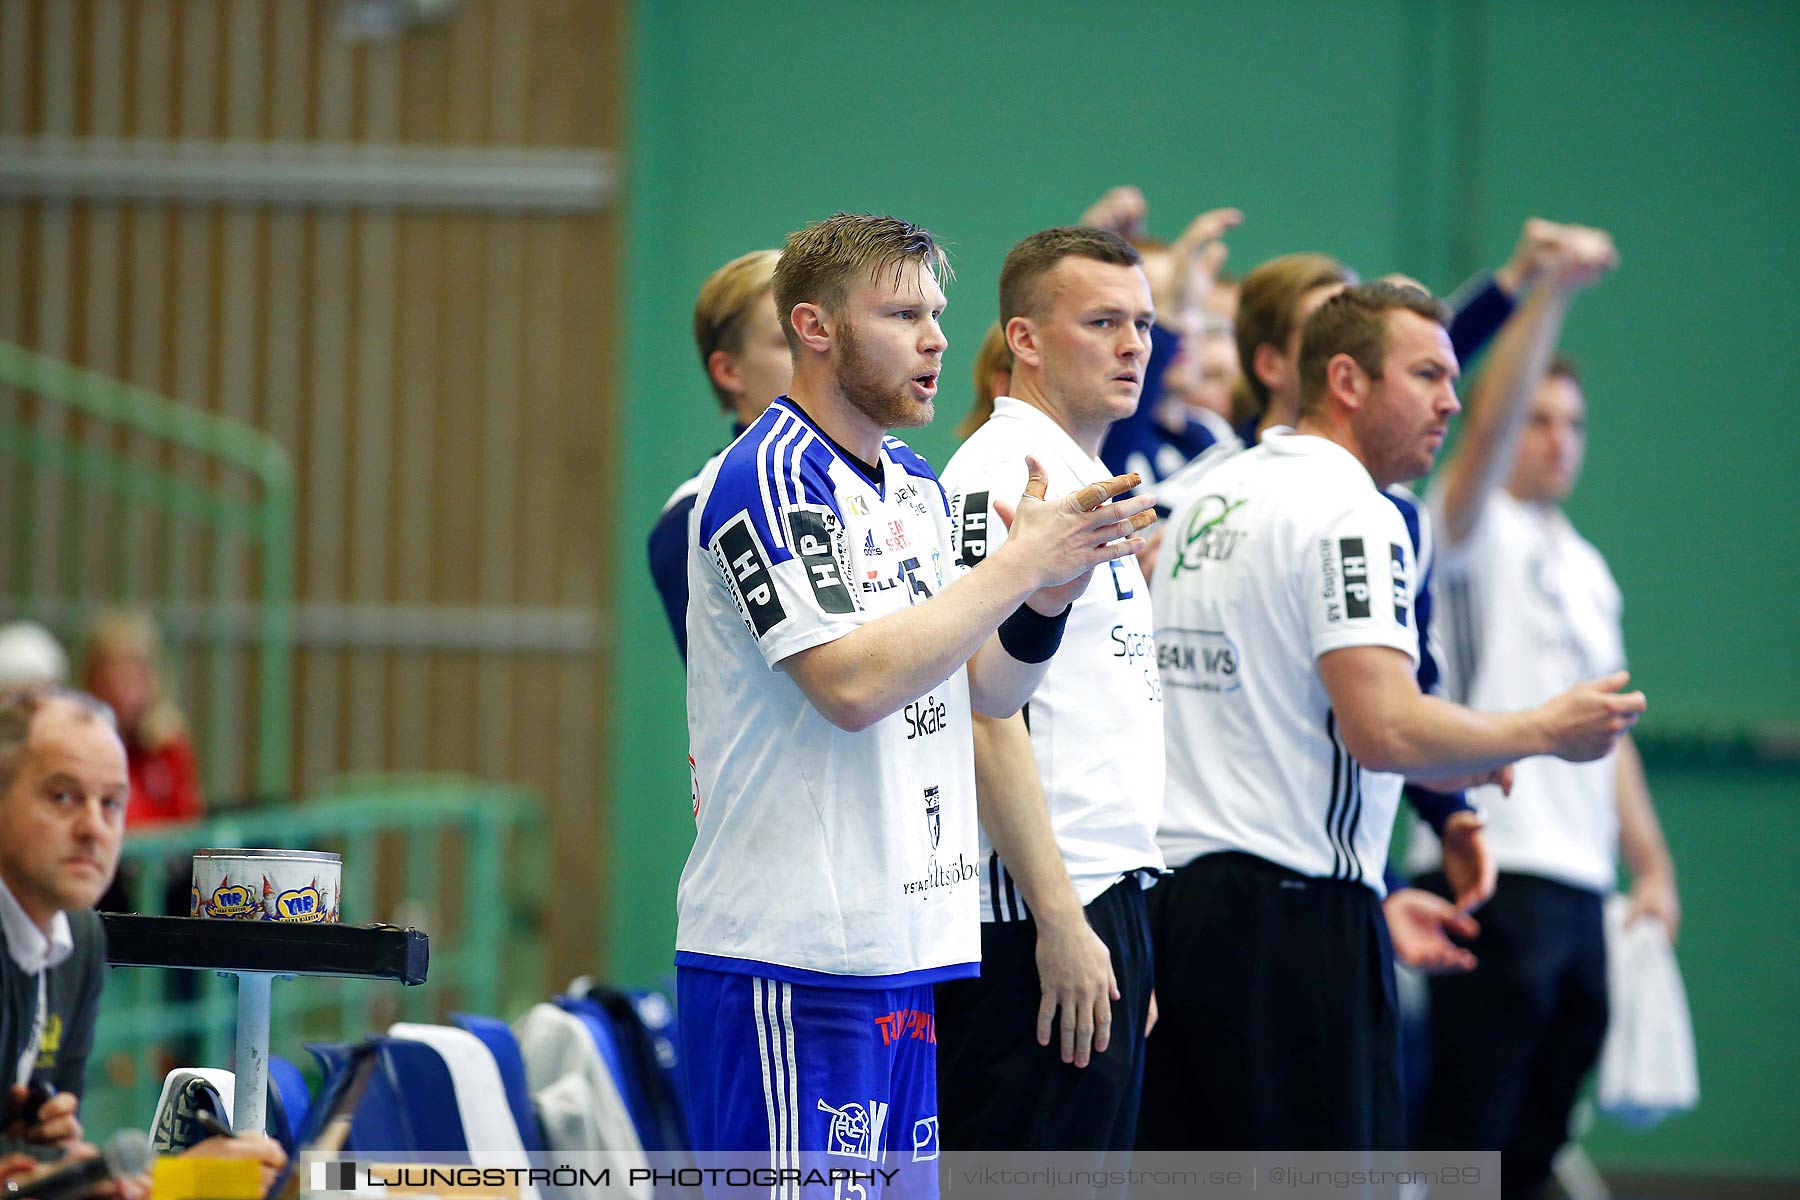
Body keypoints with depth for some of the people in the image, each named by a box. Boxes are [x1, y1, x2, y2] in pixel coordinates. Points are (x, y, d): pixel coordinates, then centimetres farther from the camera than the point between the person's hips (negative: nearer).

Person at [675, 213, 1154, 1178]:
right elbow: (852, 681, -21)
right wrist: (1021, 564, -16)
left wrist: (1046, 599, -2)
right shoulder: (769, 480, -11)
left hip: (911, 945, 9)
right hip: (793, 951, -9)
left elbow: (987, 693, 18)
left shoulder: (919, 491, 16)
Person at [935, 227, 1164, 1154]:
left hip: (1099, 904, 10)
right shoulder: (1008, 472, -11)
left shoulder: (1089, 483, 20)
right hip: (1033, 912, -10)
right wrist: (1060, 921, -21)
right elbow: (986, 714, -19)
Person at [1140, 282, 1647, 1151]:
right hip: (1290, 913, -9)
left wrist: (1369, 902, 26)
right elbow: (1385, 729, -21)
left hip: (1176, 894, 9)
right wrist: (1543, 730, -5)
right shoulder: (1349, 514, -11)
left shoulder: (1211, 502, 19)